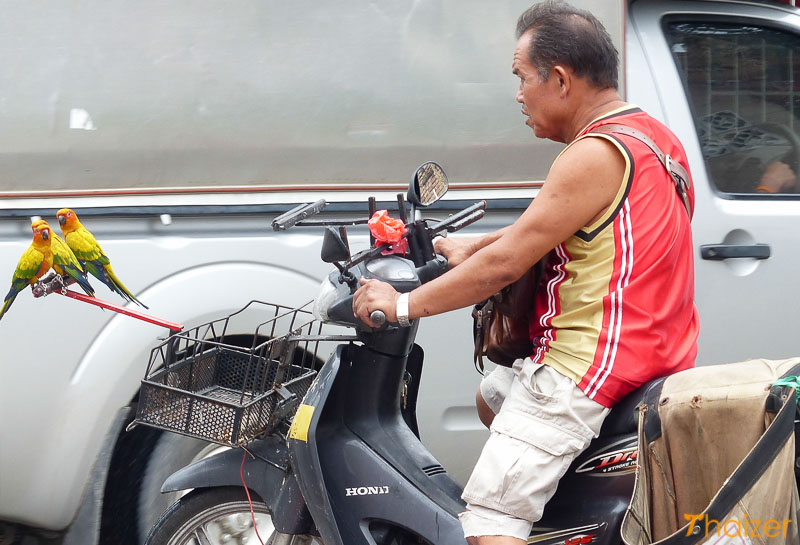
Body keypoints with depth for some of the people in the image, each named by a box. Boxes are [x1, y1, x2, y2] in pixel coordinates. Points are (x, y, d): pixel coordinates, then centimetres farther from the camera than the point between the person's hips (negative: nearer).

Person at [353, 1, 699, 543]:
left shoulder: (595, 157, -19)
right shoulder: (651, 132, 11)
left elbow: (505, 264, -18)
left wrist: (403, 304, -9)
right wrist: (471, 246, 21)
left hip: (589, 368, -11)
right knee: (493, 397, 32)